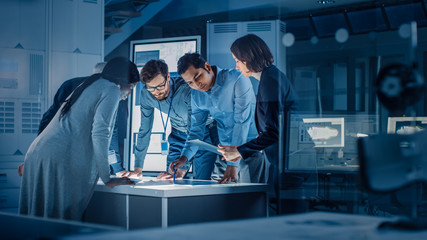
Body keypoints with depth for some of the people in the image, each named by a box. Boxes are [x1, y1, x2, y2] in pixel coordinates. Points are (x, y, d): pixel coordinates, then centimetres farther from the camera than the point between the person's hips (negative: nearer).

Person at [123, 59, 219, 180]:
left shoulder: (186, 90, -35)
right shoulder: (146, 94, -19)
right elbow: (144, 130, -8)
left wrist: (181, 171, -44)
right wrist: (138, 168, -11)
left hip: (204, 132, -4)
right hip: (179, 134, 4)